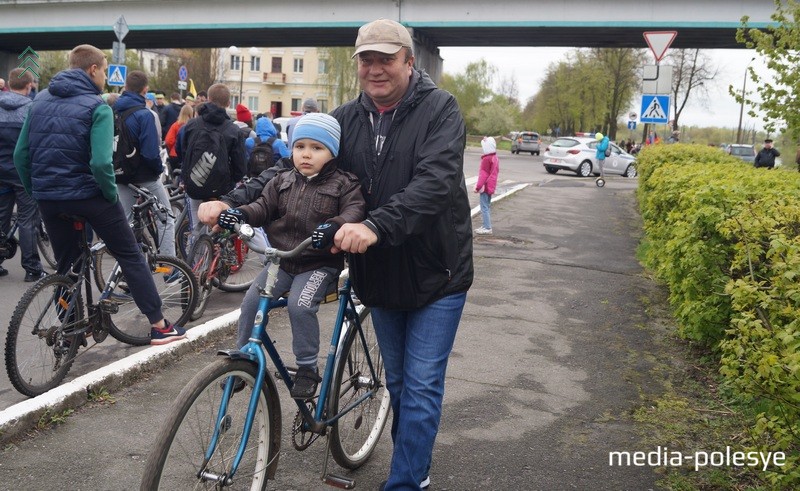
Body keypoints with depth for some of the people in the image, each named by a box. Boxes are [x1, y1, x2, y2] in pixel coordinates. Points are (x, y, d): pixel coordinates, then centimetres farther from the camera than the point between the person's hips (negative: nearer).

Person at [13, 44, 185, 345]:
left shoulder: (40, 101, 7)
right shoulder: (96, 107, -12)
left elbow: (20, 155, 6)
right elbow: (101, 163, -24)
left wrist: (36, 192, 15)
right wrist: (112, 195, -9)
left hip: (48, 198, 6)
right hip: (87, 194, -6)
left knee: (65, 265, 20)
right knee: (131, 256, 6)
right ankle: (159, 326, 7)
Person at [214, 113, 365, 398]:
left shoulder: (344, 184, -5)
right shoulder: (282, 181, 10)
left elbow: (354, 211, -19)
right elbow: (264, 206, 4)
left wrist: (334, 226, -40)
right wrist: (240, 214, -18)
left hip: (320, 264, -5)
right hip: (281, 260, 5)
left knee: (300, 305, -26)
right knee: (251, 301, -10)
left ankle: (307, 368, -7)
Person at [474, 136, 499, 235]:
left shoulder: (486, 159, -18)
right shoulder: (495, 158, 11)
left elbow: (483, 174, -20)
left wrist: (478, 186, -17)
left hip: (485, 186, -10)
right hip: (491, 186, 10)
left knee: (484, 207, -6)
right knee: (487, 206, 16)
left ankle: (487, 228, -6)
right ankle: (487, 226, 23)